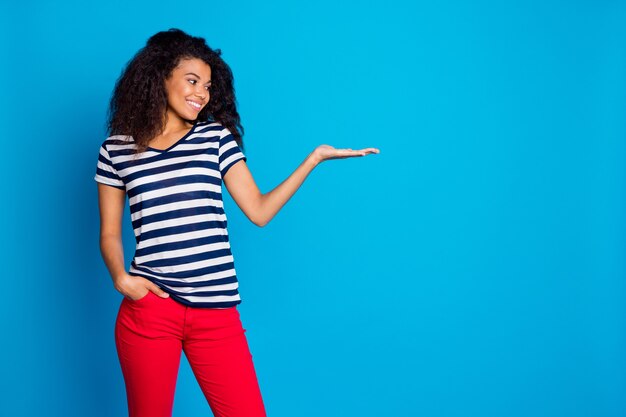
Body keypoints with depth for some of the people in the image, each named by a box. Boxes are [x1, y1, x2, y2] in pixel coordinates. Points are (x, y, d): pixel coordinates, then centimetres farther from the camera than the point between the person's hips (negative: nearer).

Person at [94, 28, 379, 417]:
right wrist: (120, 277, -10)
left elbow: (259, 211, 4)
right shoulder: (116, 150, 7)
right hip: (148, 307, -1)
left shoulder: (217, 137, 8)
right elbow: (110, 232, 9)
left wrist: (315, 157, 1)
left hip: (217, 311, 1)